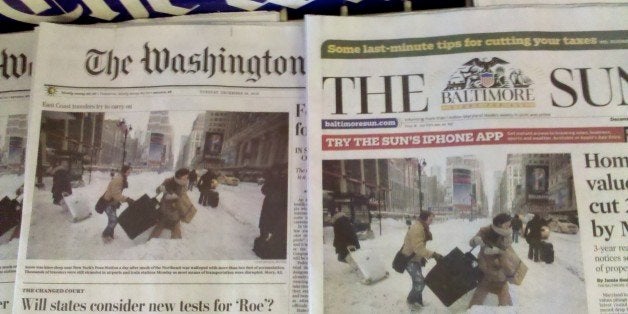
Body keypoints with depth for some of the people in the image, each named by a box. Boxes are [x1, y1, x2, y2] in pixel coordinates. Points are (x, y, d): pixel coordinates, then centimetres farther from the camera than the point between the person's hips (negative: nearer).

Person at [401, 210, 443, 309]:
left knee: (418, 281, 18)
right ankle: (411, 300, 11)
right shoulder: (417, 229, -26)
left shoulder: (422, 228, 7)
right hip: (409, 259, -10)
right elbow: (418, 248, -33)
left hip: (415, 258, 10)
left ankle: (417, 301, 32)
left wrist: (422, 257, 17)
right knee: (420, 282, -9)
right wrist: (433, 255, -36)